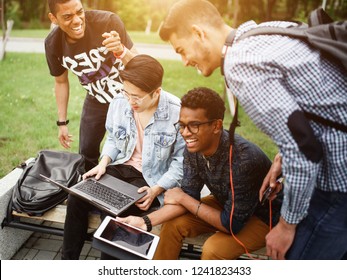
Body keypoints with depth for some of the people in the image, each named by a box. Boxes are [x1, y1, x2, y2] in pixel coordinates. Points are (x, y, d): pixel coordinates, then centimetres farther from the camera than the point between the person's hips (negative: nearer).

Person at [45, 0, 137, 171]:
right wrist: (62, 122, 4)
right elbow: (61, 82, 2)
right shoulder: (53, 44, -15)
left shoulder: (108, 22, -27)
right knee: (86, 154, 13)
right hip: (96, 101, 3)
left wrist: (121, 51, -46)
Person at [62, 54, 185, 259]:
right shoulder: (119, 103, -4)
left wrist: (157, 190, -22)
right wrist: (103, 163, -4)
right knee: (77, 198, -14)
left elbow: (181, 161, -13)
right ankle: (68, 259, 7)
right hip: (121, 166, 5)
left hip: (153, 178, -5)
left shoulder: (177, 112, -19)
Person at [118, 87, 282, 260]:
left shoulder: (244, 159, -37)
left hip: (263, 215, -6)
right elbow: (189, 195, -9)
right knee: (172, 224, -7)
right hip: (226, 203, 6)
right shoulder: (194, 147, -17)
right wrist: (147, 220, -22)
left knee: (213, 249, -27)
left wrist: (182, 198, -20)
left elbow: (232, 223, -29)